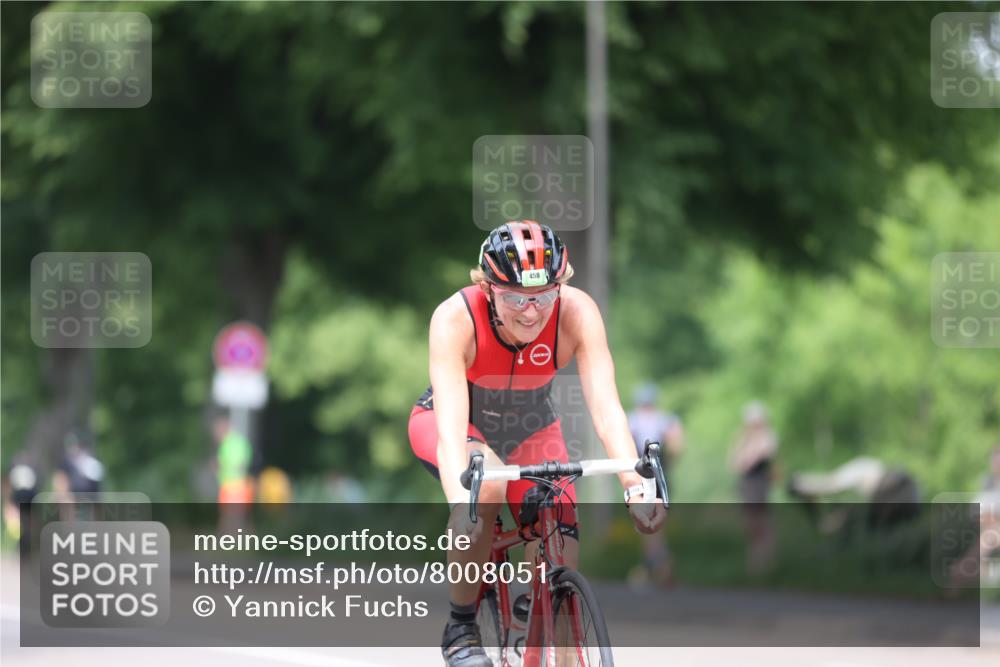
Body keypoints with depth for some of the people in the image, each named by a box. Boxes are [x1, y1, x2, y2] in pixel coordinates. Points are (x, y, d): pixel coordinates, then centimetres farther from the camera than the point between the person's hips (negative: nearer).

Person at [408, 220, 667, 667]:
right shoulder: (455, 319, -34)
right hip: (452, 422, -2)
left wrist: (635, 484, -50)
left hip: (529, 429, 2)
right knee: (486, 485, -36)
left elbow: (606, 407, -35)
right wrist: (460, 505, -56)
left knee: (562, 567, -19)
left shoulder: (577, 313, -29)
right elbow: (451, 429, -41)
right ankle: (460, 628, -18)